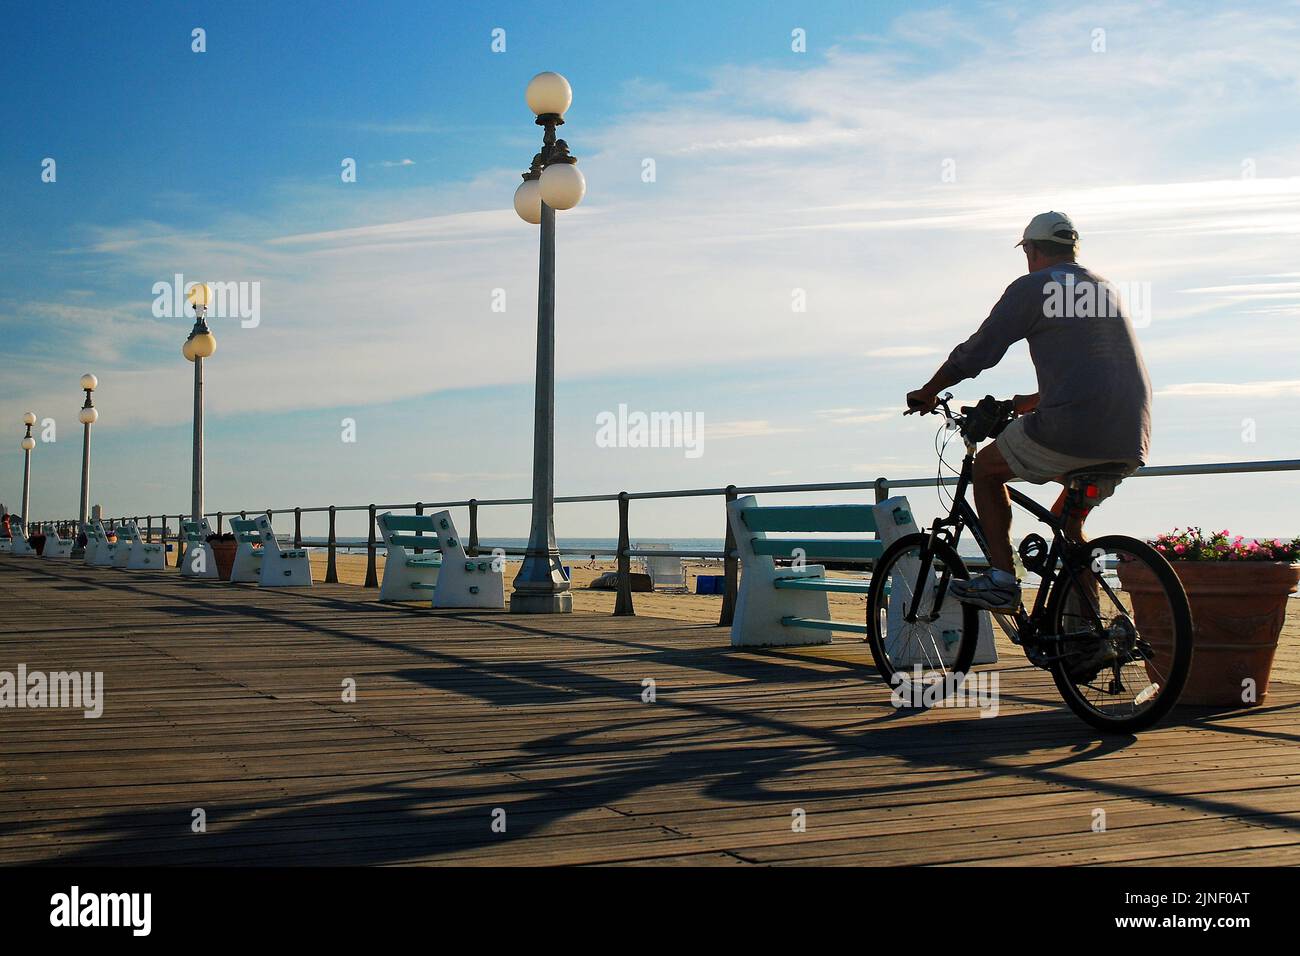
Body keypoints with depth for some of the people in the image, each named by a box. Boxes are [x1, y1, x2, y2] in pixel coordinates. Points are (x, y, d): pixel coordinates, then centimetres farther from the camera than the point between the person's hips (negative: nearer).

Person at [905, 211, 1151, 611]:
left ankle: (1001, 579, 7)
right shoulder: (1105, 289, 26)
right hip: (1130, 441, 7)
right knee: (1067, 519, 26)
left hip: (1072, 430, -7)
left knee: (986, 468, 15)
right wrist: (1027, 402, 45)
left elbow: (976, 352, 3)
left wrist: (927, 393, 18)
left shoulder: (1031, 288, 2)